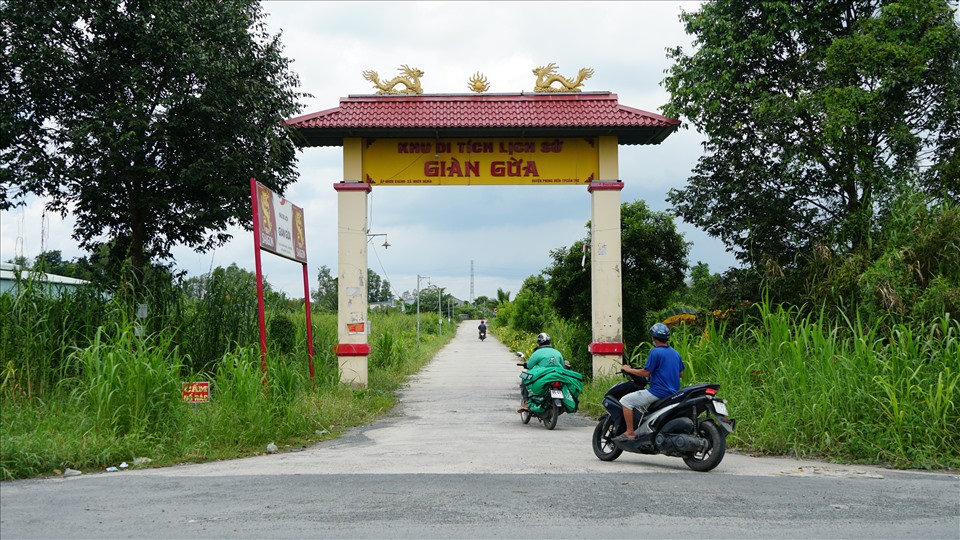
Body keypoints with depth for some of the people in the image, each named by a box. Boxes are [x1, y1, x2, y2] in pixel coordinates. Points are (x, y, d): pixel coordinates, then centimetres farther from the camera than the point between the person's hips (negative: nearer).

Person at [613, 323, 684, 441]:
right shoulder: (675, 353, 13)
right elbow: (681, 374, 20)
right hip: (673, 392, 9)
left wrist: (629, 370, -1)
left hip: (658, 392, -9)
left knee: (625, 401, -7)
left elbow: (646, 373, -15)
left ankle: (630, 433, -12)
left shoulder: (655, 352, -12)